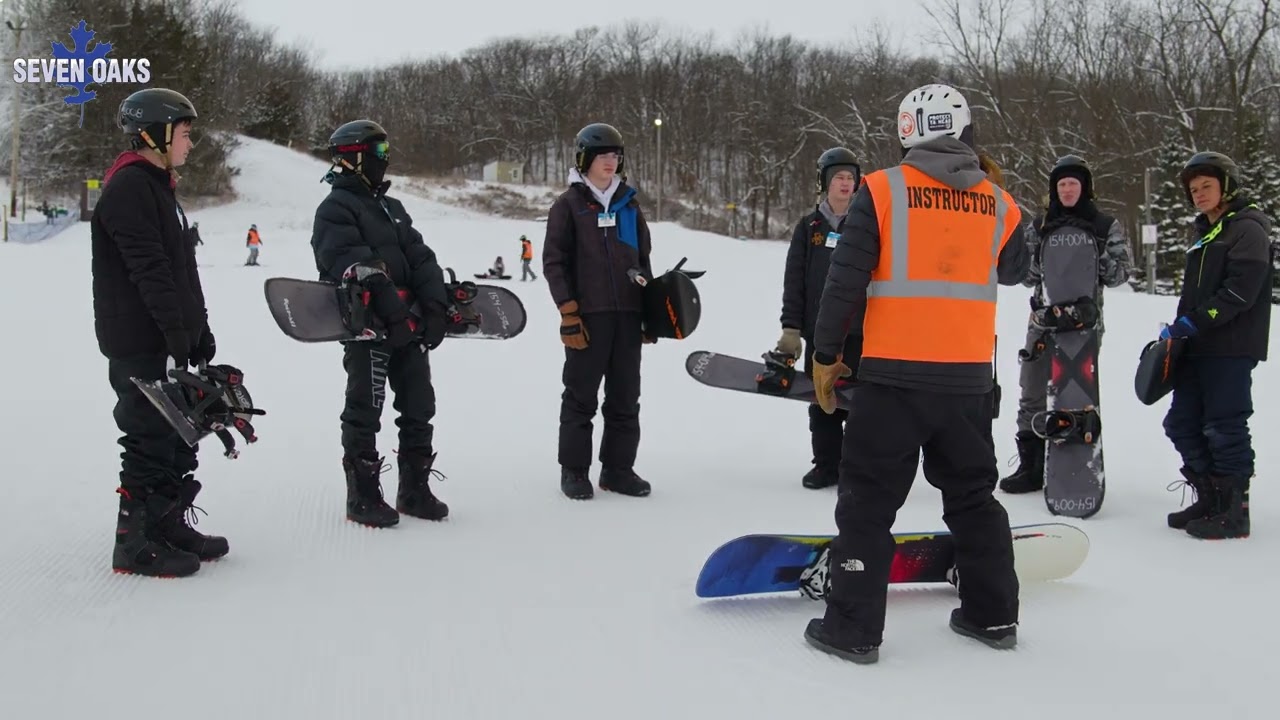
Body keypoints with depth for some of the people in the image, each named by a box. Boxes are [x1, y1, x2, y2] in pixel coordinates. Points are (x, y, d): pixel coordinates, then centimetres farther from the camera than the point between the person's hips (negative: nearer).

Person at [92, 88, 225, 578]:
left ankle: (170, 525, 25)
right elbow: (149, 269, -22)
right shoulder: (129, 187, -13)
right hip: (140, 343, -10)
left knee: (179, 436, 14)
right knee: (150, 440, -5)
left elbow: (182, 269, 21)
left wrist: (200, 330, 18)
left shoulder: (157, 185, 19)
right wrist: (177, 331, -23)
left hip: (170, 339, 10)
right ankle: (135, 543, 5)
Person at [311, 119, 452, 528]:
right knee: (365, 413, -1)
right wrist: (394, 314, -27)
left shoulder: (391, 208, 20)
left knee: (419, 407, 10)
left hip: (410, 324, 8)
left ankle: (414, 490, 20)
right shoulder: (335, 209, -6)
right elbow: (356, 266, -20)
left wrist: (436, 306, -5)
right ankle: (363, 497, 8)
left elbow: (421, 259, 10)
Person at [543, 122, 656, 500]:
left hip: (628, 315, 5)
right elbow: (554, 262, -3)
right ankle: (574, 470, 11)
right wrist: (568, 312, -11)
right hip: (588, 316, -4)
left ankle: (618, 468, 17)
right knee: (581, 397, 1)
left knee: (625, 398, 7)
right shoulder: (568, 204, 1)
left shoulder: (629, 204, 15)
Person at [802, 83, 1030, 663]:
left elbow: (845, 280, -8)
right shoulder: (998, 204, 5)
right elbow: (1014, 271, 23)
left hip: (894, 375, -4)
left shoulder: (882, 190, -6)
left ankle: (853, 627, 5)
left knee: (869, 500, 4)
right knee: (973, 494, 19)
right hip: (969, 378, 4)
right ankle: (992, 614, 28)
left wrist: (825, 355, 2)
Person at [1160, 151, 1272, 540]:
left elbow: (1241, 290, -19)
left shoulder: (1247, 228, -7)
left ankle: (1233, 512, 2)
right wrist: (1180, 329, 12)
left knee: (1225, 429, -6)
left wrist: (1196, 322, -20)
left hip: (1231, 348, -9)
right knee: (1183, 424, 9)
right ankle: (1211, 500, 20)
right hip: (1197, 348, 9)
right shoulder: (1206, 232, 22)